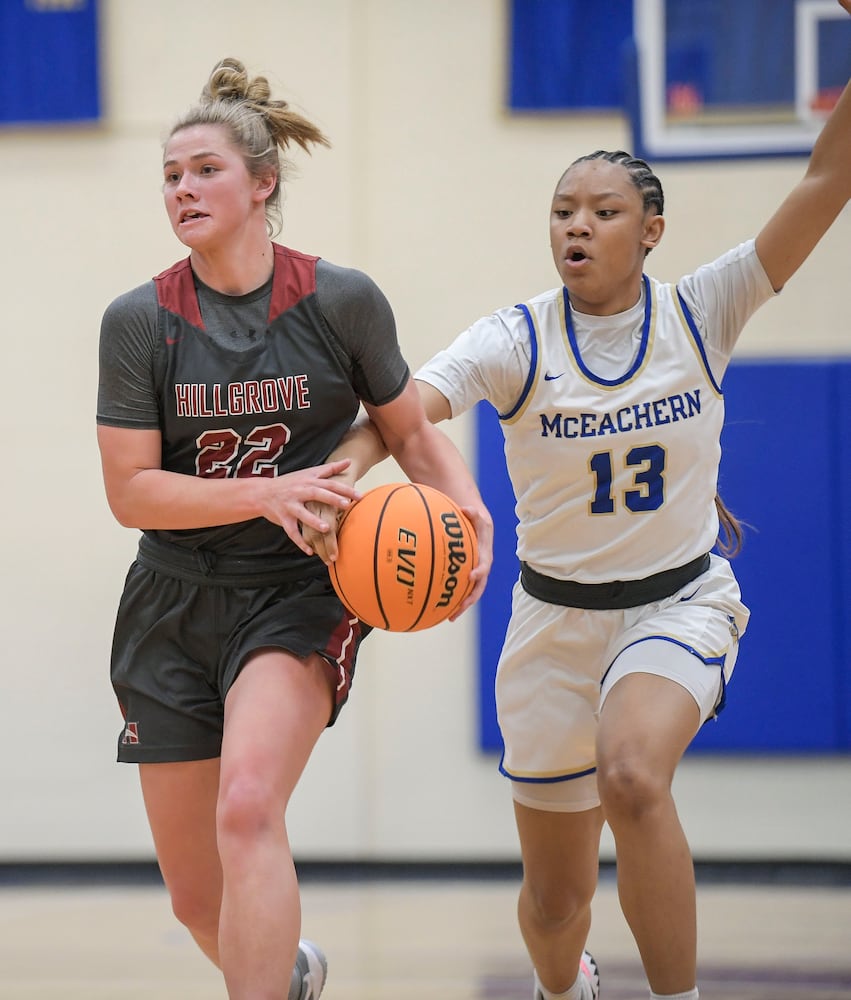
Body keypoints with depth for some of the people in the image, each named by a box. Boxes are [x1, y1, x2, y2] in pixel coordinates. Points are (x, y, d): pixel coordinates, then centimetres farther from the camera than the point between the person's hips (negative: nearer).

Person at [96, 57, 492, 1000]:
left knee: (247, 807, -30)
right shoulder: (139, 320, -5)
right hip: (175, 606, 2)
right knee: (198, 900, 10)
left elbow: (412, 431, 8)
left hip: (300, 595, -2)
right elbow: (129, 491, -8)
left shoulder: (342, 301, -5)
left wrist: (465, 501, -13)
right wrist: (268, 494, -21)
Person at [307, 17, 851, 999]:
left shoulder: (698, 315, -7)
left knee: (631, 777, -35)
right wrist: (337, 474, -45)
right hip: (557, 621, 2)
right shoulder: (517, 340, -9)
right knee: (554, 899, 12)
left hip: (681, 605, -2)